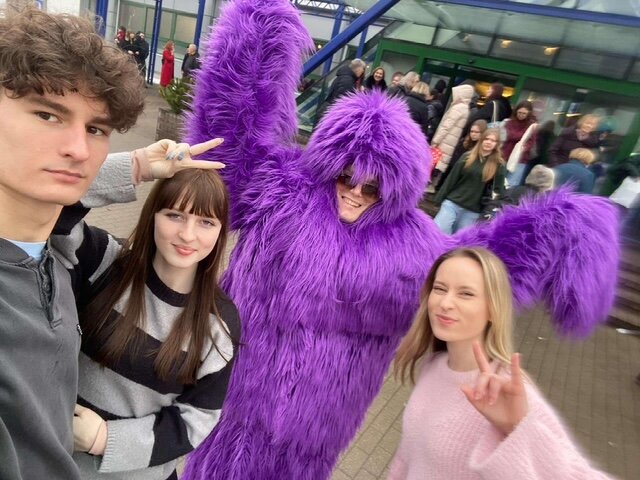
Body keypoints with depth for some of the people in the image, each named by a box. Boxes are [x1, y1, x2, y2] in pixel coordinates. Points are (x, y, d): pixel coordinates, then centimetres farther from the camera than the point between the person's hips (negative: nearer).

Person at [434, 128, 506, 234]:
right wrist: (439, 199, 2)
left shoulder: (499, 165, 1)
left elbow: (498, 190, 4)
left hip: (473, 211, 0)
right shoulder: (467, 157, 4)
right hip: (453, 202, 0)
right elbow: (451, 179, 4)